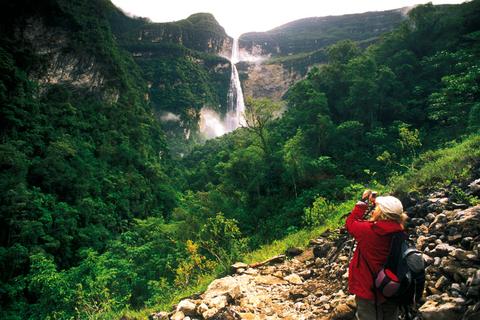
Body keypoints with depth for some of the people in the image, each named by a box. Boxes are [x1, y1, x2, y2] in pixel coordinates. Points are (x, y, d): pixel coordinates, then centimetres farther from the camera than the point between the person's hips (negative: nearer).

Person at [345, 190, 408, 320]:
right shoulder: (399, 230, -15)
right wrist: (375, 201, 9)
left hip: (369, 289, -4)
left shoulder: (367, 230, -27)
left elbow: (350, 222, -8)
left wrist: (363, 201, -4)